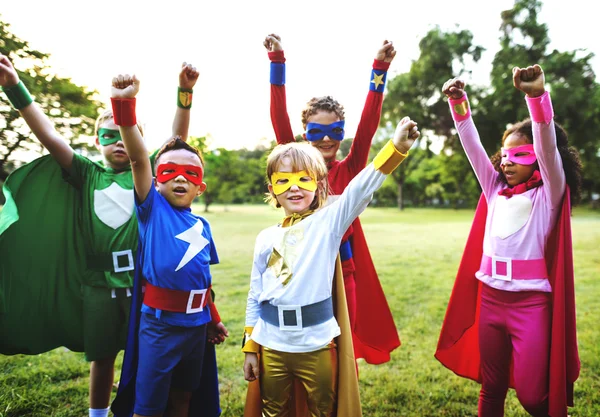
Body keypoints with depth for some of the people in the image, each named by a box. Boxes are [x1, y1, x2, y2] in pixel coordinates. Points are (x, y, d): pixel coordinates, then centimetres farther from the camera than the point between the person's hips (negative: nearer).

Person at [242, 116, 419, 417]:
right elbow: (255, 297, 9)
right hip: (272, 345, 3)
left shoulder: (328, 222, -6)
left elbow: (360, 191, -23)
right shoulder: (265, 238, 4)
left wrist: (396, 147, -36)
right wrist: (249, 348, 9)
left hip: (317, 345, -3)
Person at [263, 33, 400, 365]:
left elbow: (368, 126, -9)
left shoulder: (349, 170, 0)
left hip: (343, 269, 1)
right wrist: (277, 62, -15)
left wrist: (379, 70, -15)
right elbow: (280, 121, -9)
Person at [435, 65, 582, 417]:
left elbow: (549, 148, -22)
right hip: (489, 300, 5)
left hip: (531, 304, -5)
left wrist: (539, 97, -36)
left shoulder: (548, 195, -5)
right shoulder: (496, 190, 8)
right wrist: (459, 106, -9)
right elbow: (473, 148, 3)